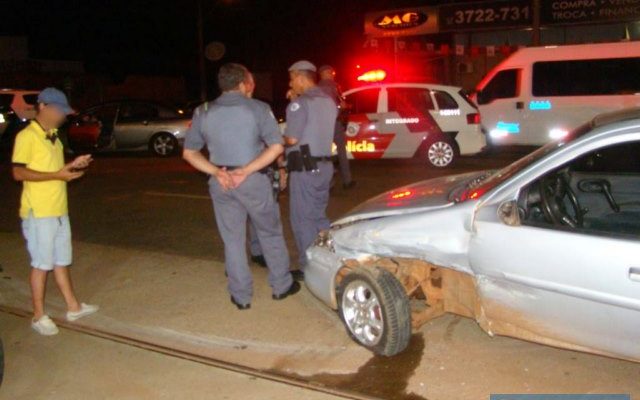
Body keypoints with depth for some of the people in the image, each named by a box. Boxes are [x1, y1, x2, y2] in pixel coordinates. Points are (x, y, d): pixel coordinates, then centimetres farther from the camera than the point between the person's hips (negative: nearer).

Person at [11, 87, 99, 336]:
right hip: (38, 212, -8)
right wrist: (57, 175, -23)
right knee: (42, 263, 0)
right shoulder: (27, 136, -12)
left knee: (61, 260, 15)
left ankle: (73, 307, 25)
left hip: (59, 210, 8)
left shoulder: (53, 137, 14)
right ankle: (39, 316, 12)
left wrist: (72, 166, 6)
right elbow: (19, 173, -19)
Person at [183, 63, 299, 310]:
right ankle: (281, 286, 25)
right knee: (270, 233, 15)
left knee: (232, 239, 11)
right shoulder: (258, 108, -4)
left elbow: (189, 153, 4)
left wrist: (216, 172, -7)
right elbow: (276, 146, -13)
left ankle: (241, 296, 18)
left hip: (221, 183, 2)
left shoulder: (203, 112, 5)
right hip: (254, 180, -2)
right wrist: (246, 170, -15)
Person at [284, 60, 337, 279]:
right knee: (319, 216, 18)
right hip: (325, 165, 8)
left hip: (304, 168, -8)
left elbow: (292, 139, -18)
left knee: (303, 220, 1)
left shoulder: (299, 103, -14)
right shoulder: (329, 102, 12)